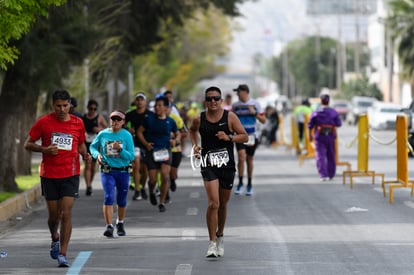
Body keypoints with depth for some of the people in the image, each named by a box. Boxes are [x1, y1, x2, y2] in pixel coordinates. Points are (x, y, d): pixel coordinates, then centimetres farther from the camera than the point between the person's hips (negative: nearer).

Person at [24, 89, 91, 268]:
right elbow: (28, 144, 2)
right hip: (49, 175, 0)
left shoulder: (78, 123, 3)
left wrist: (85, 155, -4)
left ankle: (63, 254, -8)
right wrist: (44, 149, -15)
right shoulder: (44, 122, -2)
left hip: (70, 175, 0)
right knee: (54, 214, 7)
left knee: (66, 213, -11)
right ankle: (55, 238, 40)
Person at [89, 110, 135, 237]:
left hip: (123, 172, 1)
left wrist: (120, 149, -22)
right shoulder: (103, 134, -1)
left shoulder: (127, 135, -4)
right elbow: (93, 146, 14)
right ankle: (109, 226, -18)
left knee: (122, 200, 13)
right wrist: (97, 154, -6)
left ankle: (120, 223, 37)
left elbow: (131, 157, -7)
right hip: (107, 172, -1)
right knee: (108, 198, -17)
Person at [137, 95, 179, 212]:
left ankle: (162, 202, -1)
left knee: (165, 177, -15)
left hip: (165, 151, 1)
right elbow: (139, 131, 7)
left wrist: (175, 140, -3)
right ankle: (151, 192, 34)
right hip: (152, 151, -1)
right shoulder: (150, 118, -1)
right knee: (153, 179, -3)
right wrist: (145, 143, -6)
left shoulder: (170, 121, 3)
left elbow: (177, 134, 18)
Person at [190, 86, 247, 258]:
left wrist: (229, 137, -18)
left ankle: (220, 237, 35)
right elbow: (192, 130, 23)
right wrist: (195, 145, 8)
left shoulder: (230, 117, -3)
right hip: (208, 165, -1)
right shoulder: (199, 119, 0)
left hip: (227, 165, 1)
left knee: (223, 205, 14)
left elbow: (244, 137, -1)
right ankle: (212, 243, -12)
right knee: (213, 203, -16)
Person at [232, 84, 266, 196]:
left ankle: (249, 184, 20)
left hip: (251, 136, 0)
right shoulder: (235, 105, 4)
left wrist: (254, 113, -16)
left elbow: (263, 121, -1)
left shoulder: (255, 104, -1)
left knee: (249, 160, 7)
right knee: (241, 158, -16)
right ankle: (240, 183, -6)